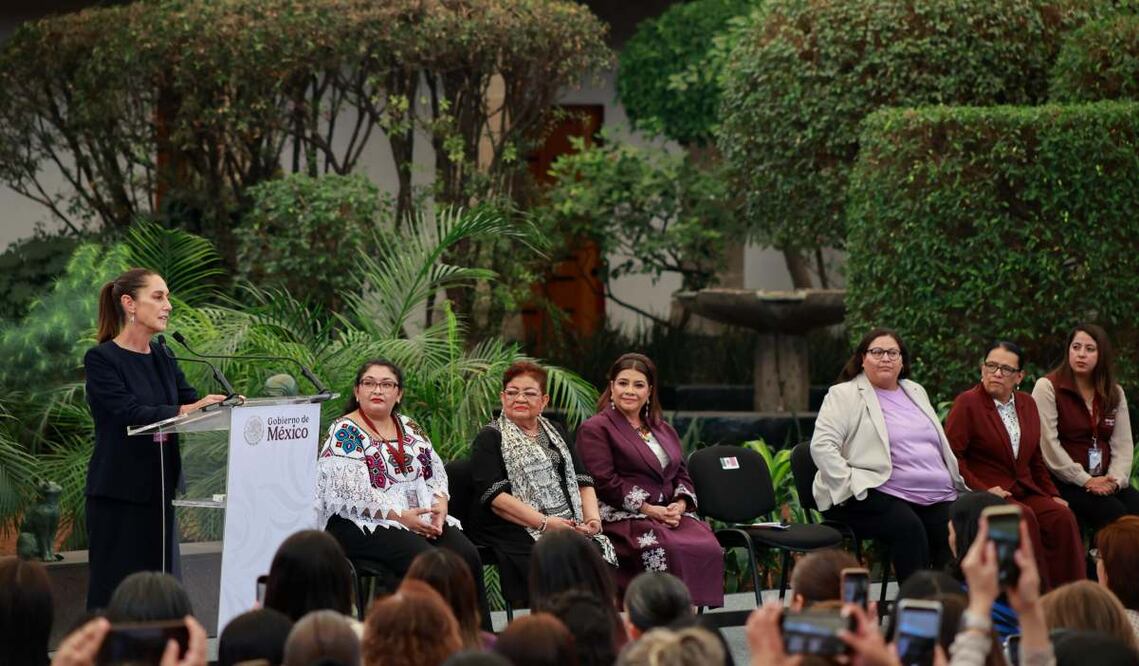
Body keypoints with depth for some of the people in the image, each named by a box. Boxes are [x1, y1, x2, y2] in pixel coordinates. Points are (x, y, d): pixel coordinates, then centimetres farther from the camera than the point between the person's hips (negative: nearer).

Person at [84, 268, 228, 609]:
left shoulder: (163, 359, 13)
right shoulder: (101, 359, -8)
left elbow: (195, 403, 6)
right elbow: (129, 412, -19)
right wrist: (182, 411, -31)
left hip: (158, 489, 7)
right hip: (119, 492, -7)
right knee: (116, 589, -4)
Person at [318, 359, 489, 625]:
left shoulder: (409, 428, 19)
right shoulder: (344, 433, -4)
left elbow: (436, 473, 18)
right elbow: (349, 493, -15)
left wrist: (440, 506, -4)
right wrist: (400, 516, -19)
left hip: (423, 518, 6)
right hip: (361, 524, -6)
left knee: (467, 556, -20)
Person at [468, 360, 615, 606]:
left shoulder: (556, 433, 24)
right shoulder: (489, 439, 5)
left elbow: (582, 480, 19)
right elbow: (494, 496, -9)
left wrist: (593, 517, -3)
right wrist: (544, 523, -18)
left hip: (572, 528, 5)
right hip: (515, 532, -5)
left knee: (602, 553, -24)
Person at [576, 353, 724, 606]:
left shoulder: (663, 430, 26)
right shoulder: (594, 429, 5)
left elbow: (682, 475, 22)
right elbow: (605, 481, -6)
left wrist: (680, 504, -2)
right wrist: (648, 509, -13)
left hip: (669, 514, 6)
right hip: (622, 516, -6)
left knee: (707, 546, -26)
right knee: (663, 548, -37)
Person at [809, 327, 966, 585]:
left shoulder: (916, 392, 25)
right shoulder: (844, 395, 5)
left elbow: (941, 446, 33)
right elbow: (822, 446, -6)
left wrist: (959, 484, 19)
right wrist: (855, 486, -16)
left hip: (938, 496, 5)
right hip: (873, 494, -5)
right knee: (909, 527, -35)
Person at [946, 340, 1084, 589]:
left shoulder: (1027, 404, 19)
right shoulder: (967, 403, -1)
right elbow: (951, 455, -9)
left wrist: (1052, 494, 14)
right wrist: (983, 490, -17)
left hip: (1025, 492, 5)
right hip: (984, 495, -5)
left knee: (1062, 516, -23)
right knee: (1024, 517, -34)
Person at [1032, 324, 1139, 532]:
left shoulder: (1115, 393, 15)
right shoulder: (1048, 387, -1)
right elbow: (1048, 444, -10)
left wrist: (1115, 479, -10)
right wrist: (1085, 481, -12)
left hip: (1104, 481, 5)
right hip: (1066, 482, -5)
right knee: (1115, 515, -28)